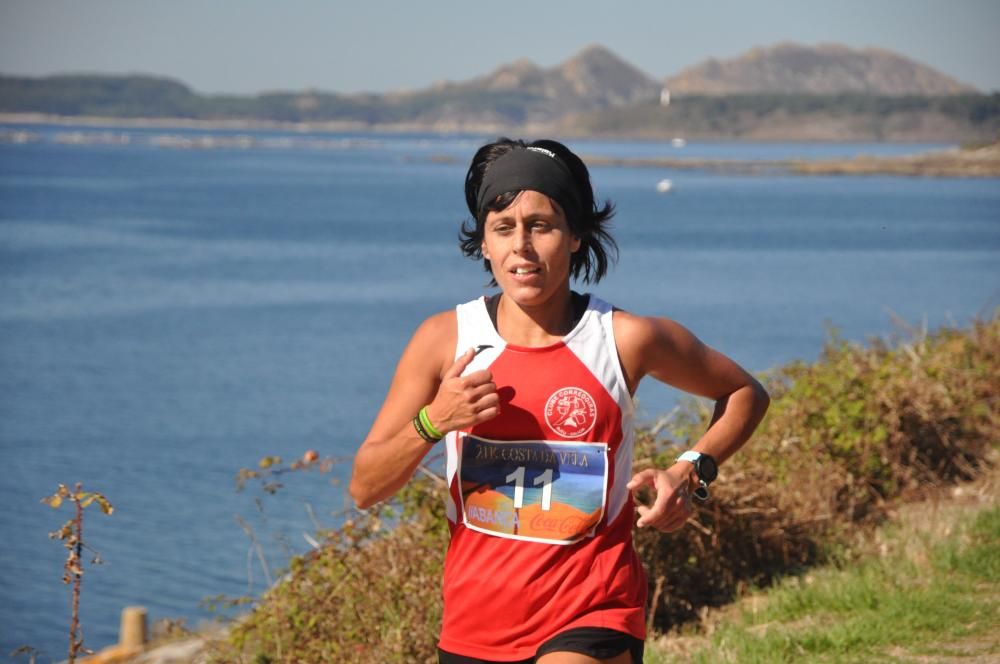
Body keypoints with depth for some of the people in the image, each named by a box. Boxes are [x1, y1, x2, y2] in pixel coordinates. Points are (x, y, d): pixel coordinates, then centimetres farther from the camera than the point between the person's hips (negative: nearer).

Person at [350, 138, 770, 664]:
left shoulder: (626, 340, -5)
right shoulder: (445, 340, -2)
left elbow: (746, 393, 12)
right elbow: (364, 488, 0)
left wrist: (692, 471, -5)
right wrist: (432, 422, -17)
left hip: (593, 621, -3)